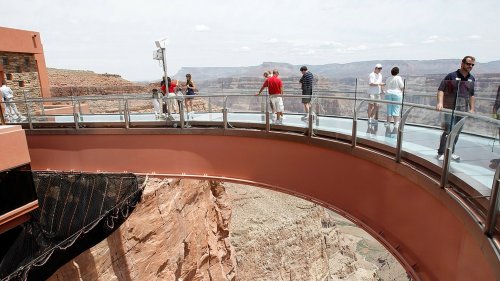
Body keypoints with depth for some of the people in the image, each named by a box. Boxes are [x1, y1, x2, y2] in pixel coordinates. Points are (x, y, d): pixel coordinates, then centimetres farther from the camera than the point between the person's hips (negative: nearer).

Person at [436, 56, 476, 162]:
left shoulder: (472, 79, 11)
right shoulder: (451, 76, -5)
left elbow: (472, 95, 18)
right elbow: (441, 89, -9)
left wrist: (472, 108, 13)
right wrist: (440, 102, -22)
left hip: (463, 109, 6)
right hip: (450, 108, -6)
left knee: (457, 132, 10)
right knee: (448, 131, -9)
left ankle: (451, 152, 21)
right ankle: (441, 153, 0)